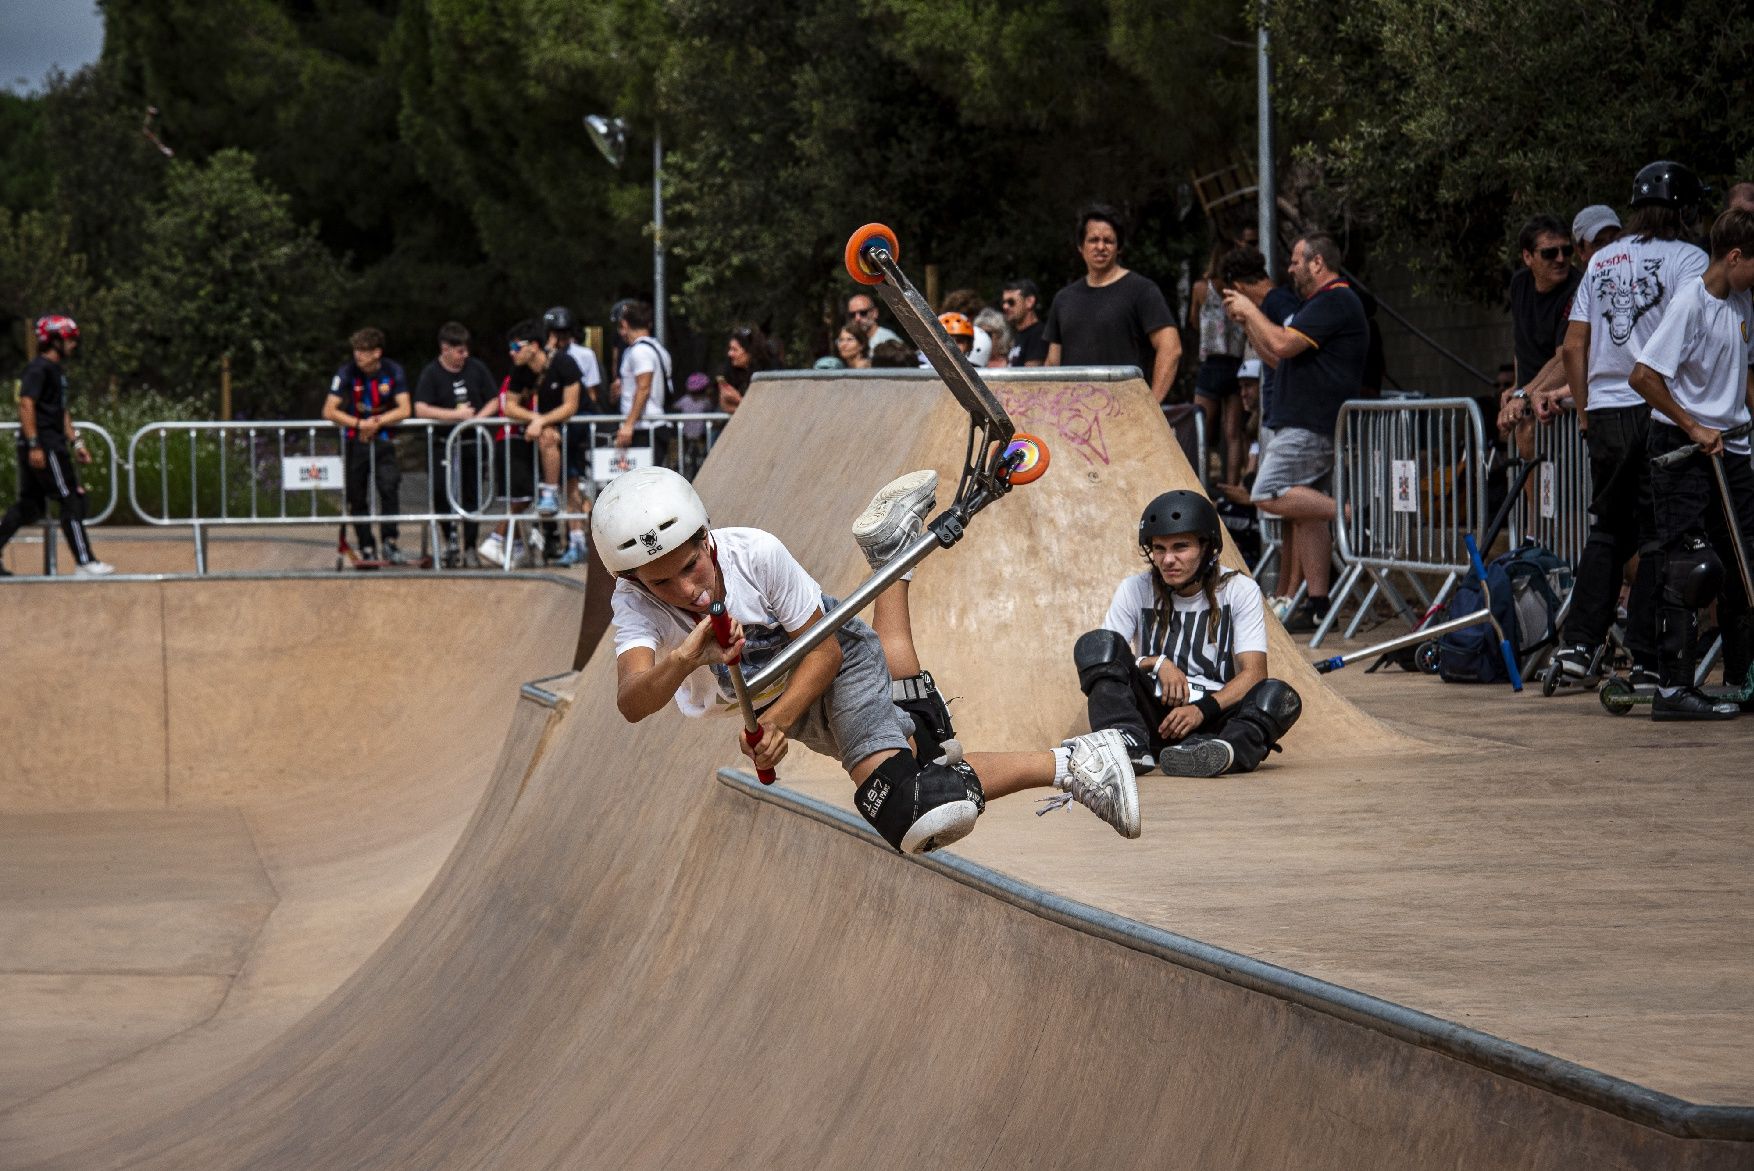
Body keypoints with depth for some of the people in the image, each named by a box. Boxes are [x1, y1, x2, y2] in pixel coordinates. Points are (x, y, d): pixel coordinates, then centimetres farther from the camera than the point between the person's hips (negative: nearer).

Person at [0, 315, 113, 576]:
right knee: (71, 500, -8)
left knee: (30, 505, 11)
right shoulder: (39, 368, -11)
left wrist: (75, 442, 21)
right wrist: (34, 445, -24)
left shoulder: (57, 369, 19)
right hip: (43, 445, -10)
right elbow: (26, 404, -19)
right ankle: (85, 562, -8)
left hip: (53, 444, 10)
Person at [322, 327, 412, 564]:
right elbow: (329, 411, -12)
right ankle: (366, 548, 11)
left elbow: (404, 410, -9)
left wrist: (377, 422, -20)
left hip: (383, 439, 0)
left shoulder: (393, 372, -6)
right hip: (354, 440, 0)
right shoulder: (347, 372, -10)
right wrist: (360, 424, -22)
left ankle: (390, 540, -13)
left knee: (390, 486, -19)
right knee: (357, 496, 2)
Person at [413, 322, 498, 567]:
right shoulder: (431, 374, -6)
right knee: (440, 492, -14)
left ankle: (469, 548, 15)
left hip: (473, 443, 2)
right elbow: (420, 409, -15)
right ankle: (451, 543, 1)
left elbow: (494, 401, 7)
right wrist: (456, 415, -21)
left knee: (471, 496, 6)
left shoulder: (477, 368, 3)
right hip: (444, 443, -2)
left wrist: (478, 418, -12)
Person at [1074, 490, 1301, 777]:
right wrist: (1156, 664, -17)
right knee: (1096, 643, -20)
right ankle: (1130, 744, -42)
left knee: (1279, 697, -29)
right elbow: (1099, 658, -1)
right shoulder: (1135, 590, 6)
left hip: (1215, 711, -1)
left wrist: (1202, 710, -24)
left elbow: (1253, 673, -8)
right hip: (1152, 716, 1)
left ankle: (1214, 752, -58)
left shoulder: (1240, 590, 2)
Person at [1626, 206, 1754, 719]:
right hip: (1682, 450, -8)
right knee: (1688, 567, -11)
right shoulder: (1691, 301, -15)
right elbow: (1643, 376, -21)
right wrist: (1693, 428, -16)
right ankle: (1673, 689, -8)